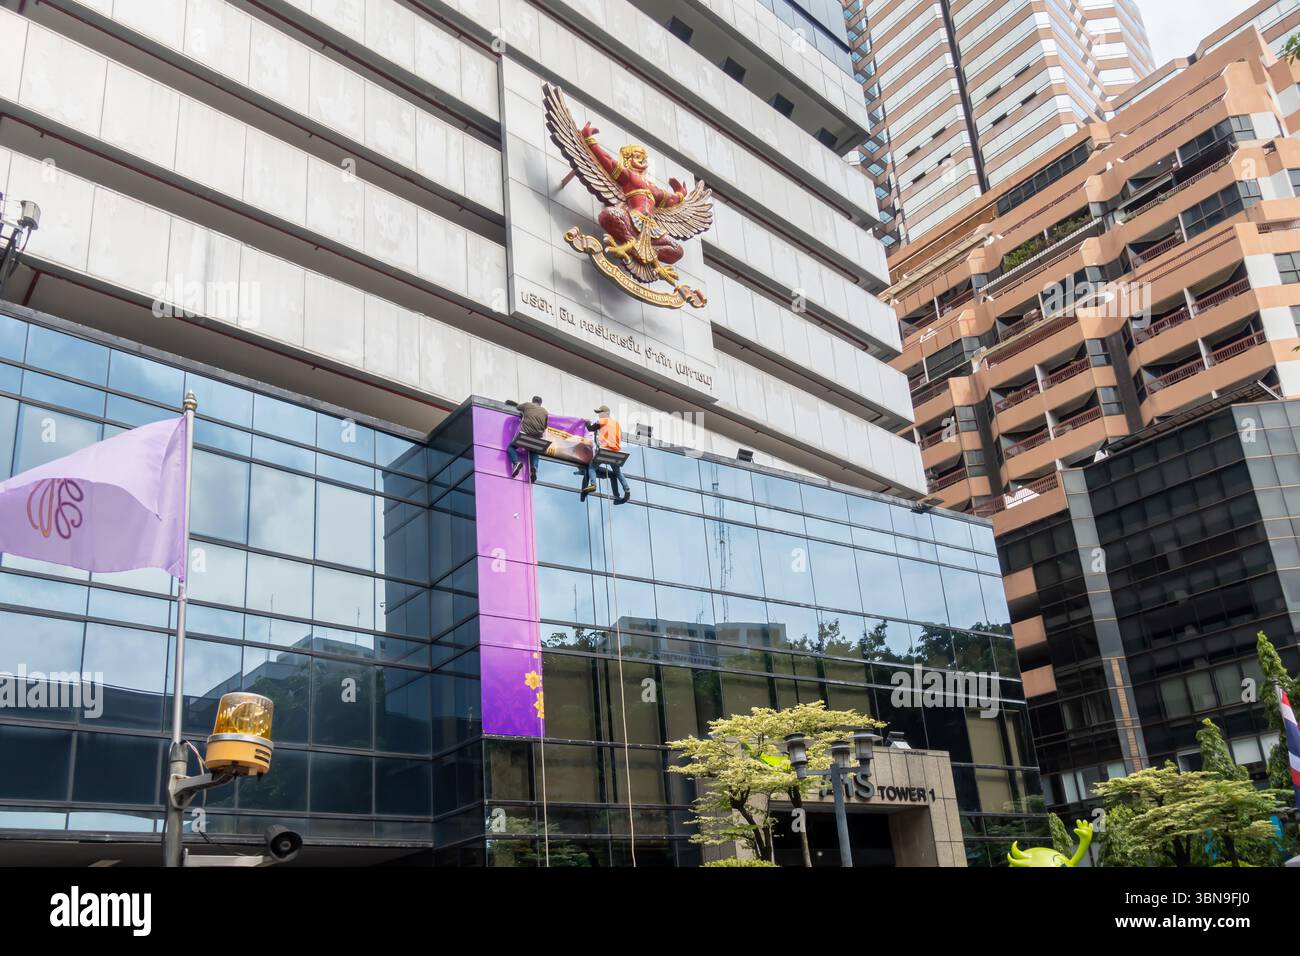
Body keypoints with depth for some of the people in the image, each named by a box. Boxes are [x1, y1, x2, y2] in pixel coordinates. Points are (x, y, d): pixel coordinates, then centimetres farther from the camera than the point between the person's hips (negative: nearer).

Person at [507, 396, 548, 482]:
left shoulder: (527, 405, 12)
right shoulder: (544, 412, 16)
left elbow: (518, 407, 32)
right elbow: (545, 426, 20)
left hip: (525, 433, -3)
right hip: (538, 438, 3)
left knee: (511, 447, 17)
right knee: (534, 452, 29)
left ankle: (516, 462, -14)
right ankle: (534, 466, -5)